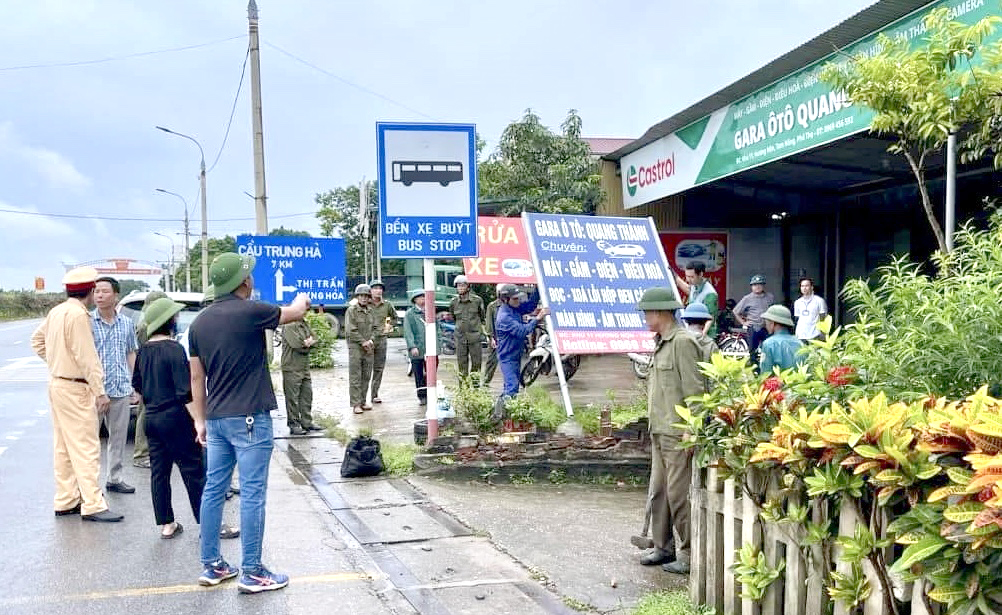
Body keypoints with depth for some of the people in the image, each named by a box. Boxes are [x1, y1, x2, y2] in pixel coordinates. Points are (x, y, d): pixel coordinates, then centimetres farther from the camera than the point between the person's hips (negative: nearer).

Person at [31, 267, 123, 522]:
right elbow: (86, 357, -21)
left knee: (64, 447, 14)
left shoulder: (56, 312, 10)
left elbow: (37, 339, 22)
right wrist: (99, 391, -19)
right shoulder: (78, 314, -18)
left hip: (57, 384, 10)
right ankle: (92, 505, -7)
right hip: (74, 388, -10)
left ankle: (65, 501, 22)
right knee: (86, 447, -7)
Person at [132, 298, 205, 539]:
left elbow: (137, 385, 19)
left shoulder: (144, 350, 8)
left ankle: (166, 524, 17)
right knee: (193, 470, -1)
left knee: (159, 471, 10)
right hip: (175, 417, -8)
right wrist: (198, 420, -18)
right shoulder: (174, 349, -16)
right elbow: (185, 391, -20)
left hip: (152, 417, 8)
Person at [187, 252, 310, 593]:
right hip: (249, 418, -7)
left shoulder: (200, 322, 7)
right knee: (252, 494, -2)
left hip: (217, 419, 7)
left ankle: (212, 566, 19)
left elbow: (196, 378, 11)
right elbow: (295, 313, 5)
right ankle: (252, 573, 2)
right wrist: (302, 299, 28)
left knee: (214, 490, 12)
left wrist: (200, 420, 18)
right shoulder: (250, 311, -12)